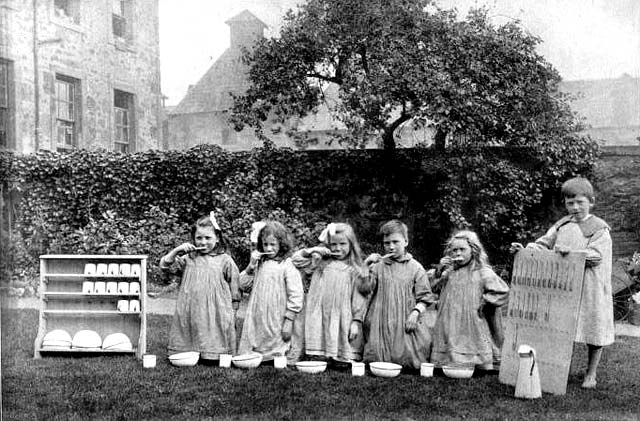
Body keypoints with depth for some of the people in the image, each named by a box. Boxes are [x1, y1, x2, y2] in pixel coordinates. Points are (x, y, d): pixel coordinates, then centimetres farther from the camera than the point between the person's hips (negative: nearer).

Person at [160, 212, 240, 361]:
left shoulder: (225, 261, 1)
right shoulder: (188, 259, 9)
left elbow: (234, 290, 4)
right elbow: (165, 265, 6)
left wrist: (232, 313, 4)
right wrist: (177, 250, -6)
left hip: (216, 313, -2)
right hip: (191, 313, 2)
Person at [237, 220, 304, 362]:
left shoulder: (287, 265, -7)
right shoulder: (259, 263, 11)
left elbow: (295, 296, -10)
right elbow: (243, 285, 11)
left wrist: (289, 321, -11)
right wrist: (251, 266, -2)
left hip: (276, 323, -5)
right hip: (255, 320, 5)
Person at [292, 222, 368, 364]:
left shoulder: (355, 269, 2)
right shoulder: (320, 263, 9)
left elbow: (359, 297, -1)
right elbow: (296, 260, 9)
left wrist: (357, 321, -6)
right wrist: (313, 250, -1)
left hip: (342, 320, -2)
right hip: (320, 319, 2)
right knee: (319, 360, 0)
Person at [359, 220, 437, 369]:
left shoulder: (415, 268, 3)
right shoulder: (378, 266, 6)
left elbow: (425, 297, 3)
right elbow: (364, 289, -3)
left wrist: (416, 312, -13)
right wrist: (367, 267, -11)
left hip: (406, 323, -1)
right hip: (382, 323, 1)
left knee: (407, 359, -3)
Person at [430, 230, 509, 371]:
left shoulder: (483, 272, 0)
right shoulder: (449, 272, 13)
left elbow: (502, 292, -6)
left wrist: (483, 301, -5)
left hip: (473, 331, -4)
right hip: (450, 332, 4)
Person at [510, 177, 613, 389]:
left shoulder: (599, 228, -3)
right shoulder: (562, 225, 11)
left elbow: (596, 255, -15)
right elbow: (544, 244, 7)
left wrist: (571, 252, -30)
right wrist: (524, 249, -10)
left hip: (590, 288, -4)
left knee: (593, 330, 6)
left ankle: (591, 373, 21)